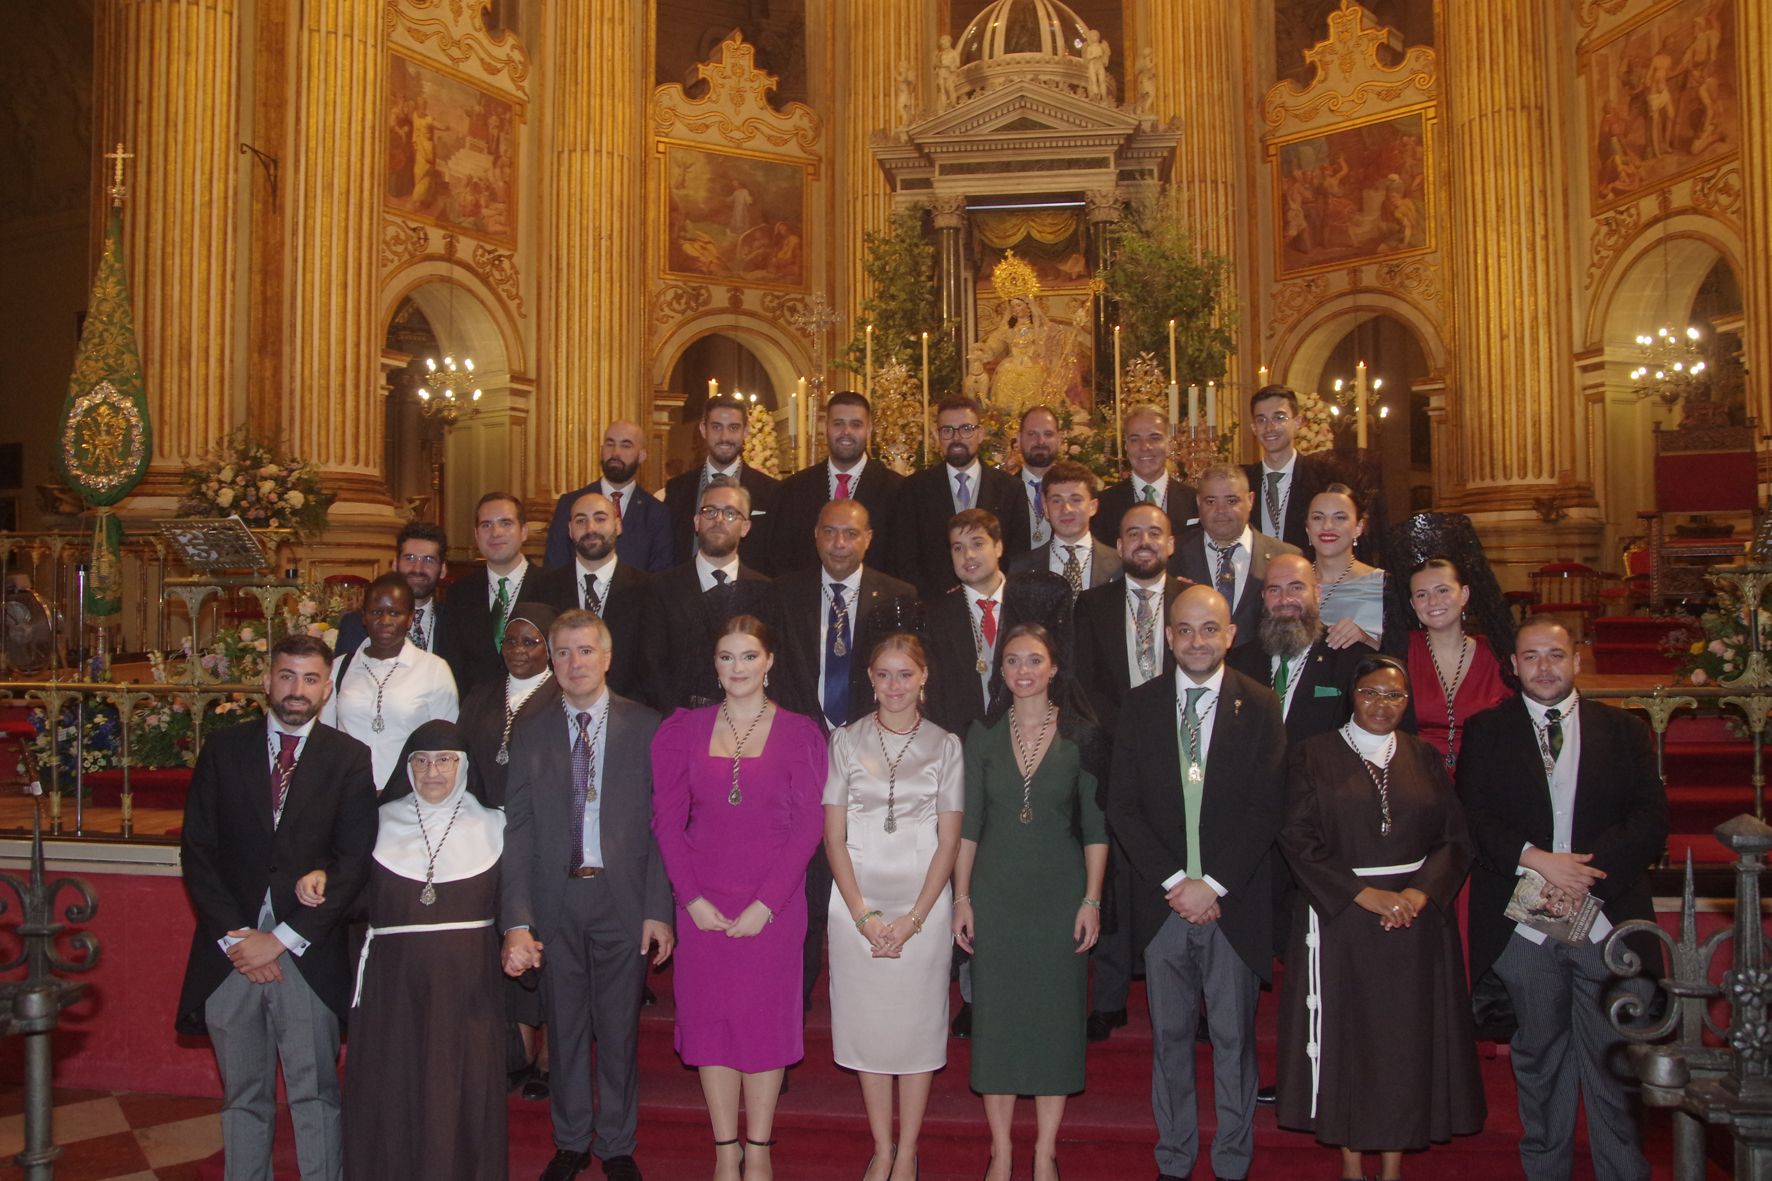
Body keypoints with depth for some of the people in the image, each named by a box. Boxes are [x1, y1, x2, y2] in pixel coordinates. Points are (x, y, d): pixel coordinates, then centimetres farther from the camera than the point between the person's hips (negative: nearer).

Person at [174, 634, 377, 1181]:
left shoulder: (349, 758, 2)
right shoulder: (223, 749, 7)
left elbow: (354, 861, -4)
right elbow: (197, 851, 3)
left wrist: (284, 939, -10)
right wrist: (233, 935, -7)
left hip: (309, 954, -2)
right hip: (230, 951, 2)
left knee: (315, 1095, 2)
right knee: (243, 1095, 11)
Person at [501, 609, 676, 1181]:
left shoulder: (644, 727, -1)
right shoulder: (529, 731, 3)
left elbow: (660, 824, -3)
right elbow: (517, 828, -2)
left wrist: (659, 909, -9)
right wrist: (516, 919, -10)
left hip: (623, 900, -1)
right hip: (554, 902, 1)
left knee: (620, 1030, 9)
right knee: (564, 1028, 13)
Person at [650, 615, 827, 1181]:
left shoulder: (799, 734, -1)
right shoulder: (683, 730, 4)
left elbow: (808, 826, -4)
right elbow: (668, 819, 3)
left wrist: (766, 904, -11)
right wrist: (691, 898, -7)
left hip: (773, 905, -2)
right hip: (702, 904, 2)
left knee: (766, 1018, 4)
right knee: (710, 1018, 6)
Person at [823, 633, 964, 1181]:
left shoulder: (945, 746, 3)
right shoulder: (846, 741, 3)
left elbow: (948, 842, 0)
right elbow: (834, 836, 1)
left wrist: (913, 919, -9)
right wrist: (864, 915, -8)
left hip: (923, 905, 0)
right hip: (857, 903, 1)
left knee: (917, 1024, 4)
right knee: (869, 1023, 6)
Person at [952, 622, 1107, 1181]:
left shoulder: (1080, 734, -1)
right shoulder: (983, 735, 3)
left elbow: (1096, 825, 0)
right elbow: (968, 822, 5)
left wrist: (1092, 899, -5)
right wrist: (961, 896, 0)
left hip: (1060, 894, -1)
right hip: (995, 893, 1)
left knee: (1055, 1014, 4)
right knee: (996, 1014, 5)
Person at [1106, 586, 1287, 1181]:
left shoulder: (1260, 706, -1)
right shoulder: (1139, 706, 4)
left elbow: (1267, 809, -5)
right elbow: (1122, 807, 0)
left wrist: (1213, 885, -12)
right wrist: (1173, 882, -9)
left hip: (1234, 902, -1)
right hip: (1161, 901, 1)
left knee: (1233, 1037, 8)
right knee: (1170, 1036, 10)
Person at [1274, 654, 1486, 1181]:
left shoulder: (1424, 758, 9)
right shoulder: (1314, 755, 0)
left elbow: (1456, 839, 5)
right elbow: (1299, 840, -7)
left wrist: (1421, 891, -13)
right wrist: (1365, 894, -14)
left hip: (1417, 916, 2)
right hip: (1339, 916, -2)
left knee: (1407, 1038, 4)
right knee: (1345, 1037, 3)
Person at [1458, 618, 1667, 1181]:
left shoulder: (1624, 731, 10)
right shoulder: (1486, 732, 7)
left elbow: (1651, 818, 0)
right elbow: (1472, 819, -2)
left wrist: (1587, 872, -13)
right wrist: (1536, 859, -17)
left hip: (1607, 921, 0)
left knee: (1614, 1062, 0)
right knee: (1539, 1057, 10)